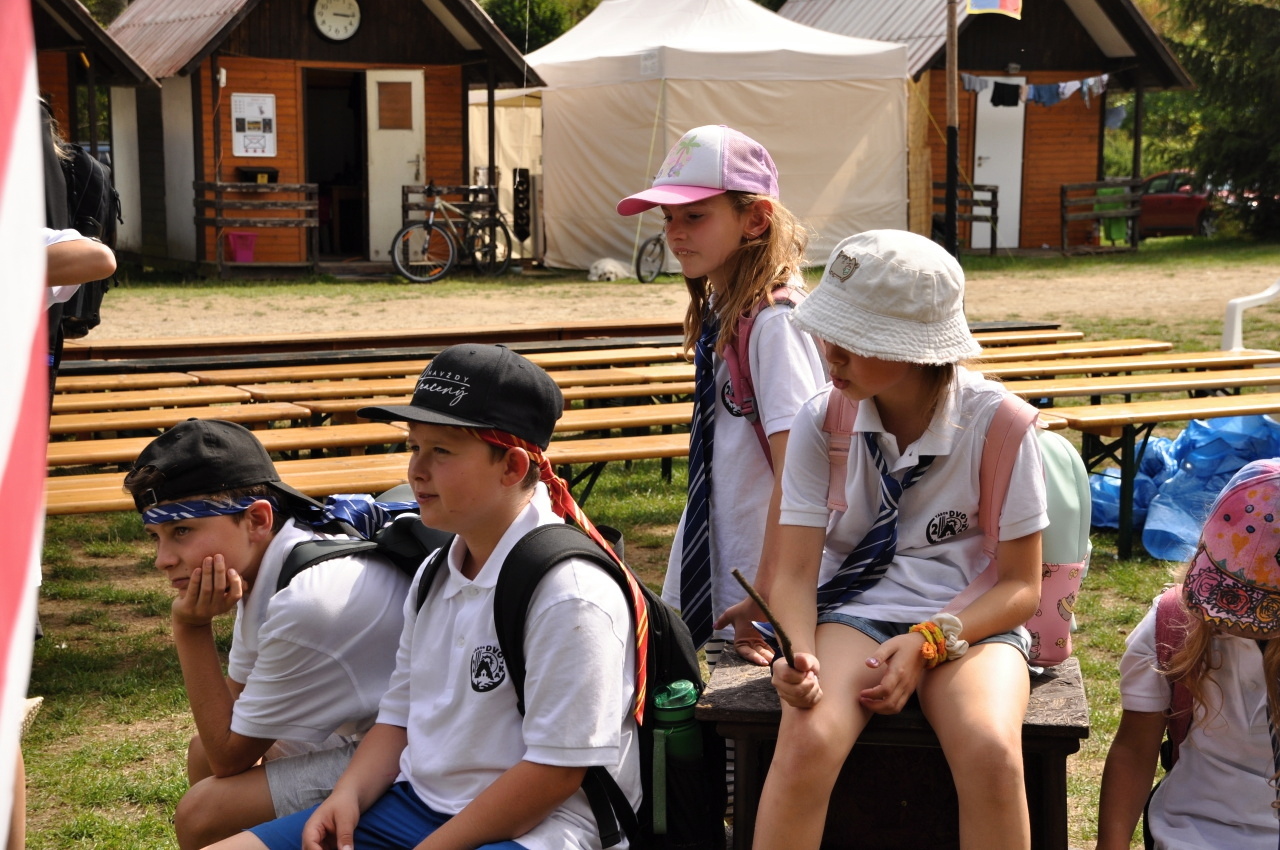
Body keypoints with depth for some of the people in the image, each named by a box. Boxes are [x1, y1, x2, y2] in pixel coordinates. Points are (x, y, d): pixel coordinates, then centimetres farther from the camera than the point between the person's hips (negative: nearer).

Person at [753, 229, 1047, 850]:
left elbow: (1022, 586, -2)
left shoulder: (995, 422, -8)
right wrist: (798, 655, -27)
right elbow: (796, 572, -6)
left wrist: (928, 642, -18)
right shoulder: (822, 421, -4)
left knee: (992, 753, -32)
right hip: (854, 607, 1)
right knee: (805, 741, -31)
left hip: (968, 620, 0)